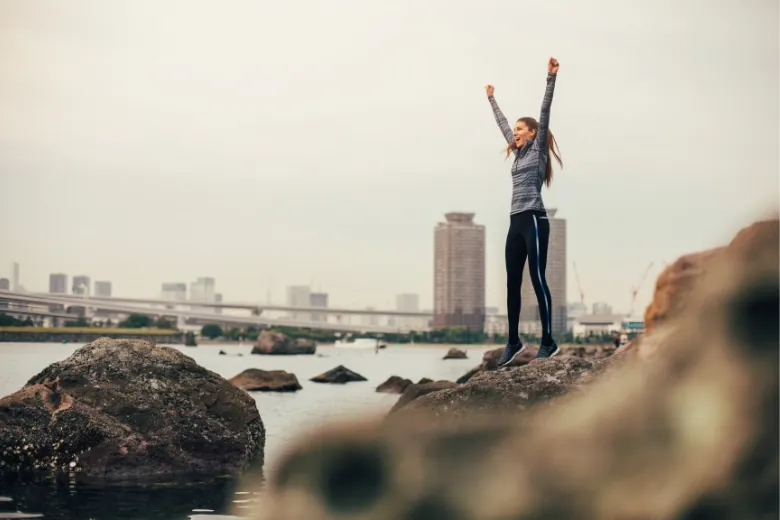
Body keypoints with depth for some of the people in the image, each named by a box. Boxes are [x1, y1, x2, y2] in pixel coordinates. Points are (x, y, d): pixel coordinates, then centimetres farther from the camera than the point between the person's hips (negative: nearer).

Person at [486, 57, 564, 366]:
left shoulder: (538, 150, 1)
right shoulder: (519, 153, 19)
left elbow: (545, 113, -8)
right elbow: (502, 124, 33)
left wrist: (551, 78, -15)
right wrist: (492, 99, 43)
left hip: (534, 220, -8)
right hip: (516, 222, 8)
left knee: (537, 279, -10)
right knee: (512, 283, 6)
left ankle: (548, 342, -9)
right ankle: (513, 341, 12)